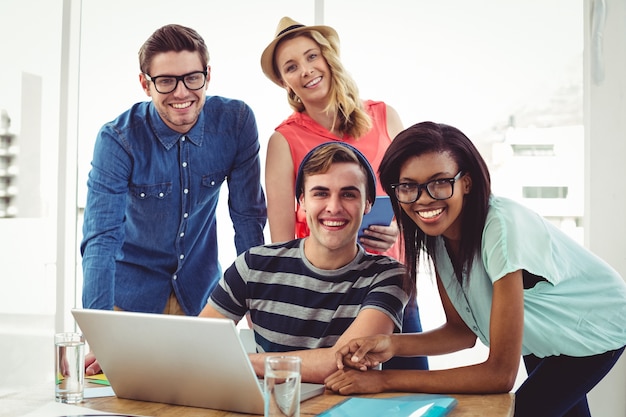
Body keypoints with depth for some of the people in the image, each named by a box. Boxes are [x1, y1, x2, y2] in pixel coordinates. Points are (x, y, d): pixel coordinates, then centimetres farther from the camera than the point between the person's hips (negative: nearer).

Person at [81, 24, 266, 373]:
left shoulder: (237, 122, -14)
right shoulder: (118, 139, -20)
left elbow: (248, 214, -7)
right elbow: (102, 237, -25)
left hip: (201, 286, 2)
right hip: (133, 288, -2)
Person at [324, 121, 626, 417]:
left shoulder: (501, 227, -41)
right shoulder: (436, 230, -20)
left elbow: (501, 373, -40)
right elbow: (462, 330, -14)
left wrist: (384, 380, -42)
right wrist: (394, 345, -33)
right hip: (539, 334, 6)